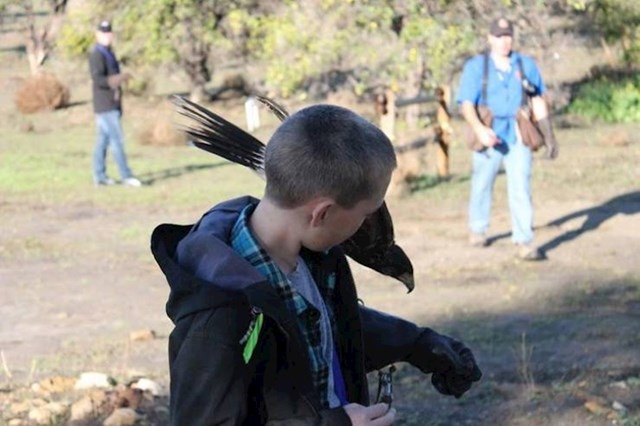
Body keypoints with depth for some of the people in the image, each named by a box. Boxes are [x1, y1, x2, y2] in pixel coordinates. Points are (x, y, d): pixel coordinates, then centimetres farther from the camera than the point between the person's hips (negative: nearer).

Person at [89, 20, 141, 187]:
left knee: (103, 140, 10)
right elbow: (97, 79, -23)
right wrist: (118, 79, -31)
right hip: (105, 106, -9)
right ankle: (126, 176, -11)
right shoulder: (96, 54, -13)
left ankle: (99, 176, 13)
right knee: (117, 140, -10)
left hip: (112, 105, 9)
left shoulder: (108, 53, 18)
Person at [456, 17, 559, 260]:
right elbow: (466, 104, -8)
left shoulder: (526, 65, 6)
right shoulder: (476, 67, -2)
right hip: (489, 138, -1)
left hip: (518, 139, 1)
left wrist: (549, 137, 13)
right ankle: (477, 230, 37)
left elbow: (538, 102, 13)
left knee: (521, 188, -11)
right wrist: (479, 129, -27)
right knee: (482, 186, 13)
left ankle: (525, 243, -14)